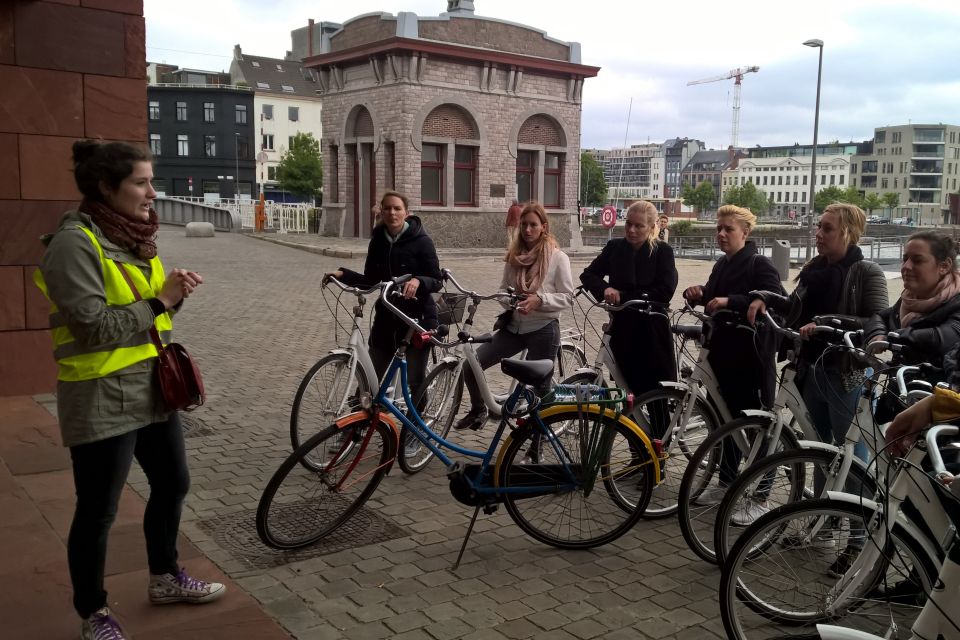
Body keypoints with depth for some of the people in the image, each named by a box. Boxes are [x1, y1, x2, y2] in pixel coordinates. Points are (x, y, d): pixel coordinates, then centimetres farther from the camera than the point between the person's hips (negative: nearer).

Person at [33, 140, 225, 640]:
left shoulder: (133, 237, 10)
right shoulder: (74, 242, -17)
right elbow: (94, 326, -22)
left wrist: (174, 294, -3)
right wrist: (160, 301, -17)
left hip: (153, 387, 9)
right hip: (103, 398, -9)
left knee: (172, 484, 19)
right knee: (98, 510, 5)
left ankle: (165, 578, 39)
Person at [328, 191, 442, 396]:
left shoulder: (421, 241, -11)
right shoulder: (378, 241, 4)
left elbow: (437, 282, -11)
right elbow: (371, 282, 9)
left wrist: (418, 281, -32)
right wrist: (343, 274, -5)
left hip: (417, 317, -5)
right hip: (386, 316, 5)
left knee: (415, 379, 2)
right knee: (372, 376, 8)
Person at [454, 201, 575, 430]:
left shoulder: (557, 257, -7)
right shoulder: (513, 256, 5)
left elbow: (568, 298, -7)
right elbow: (503, 290, 13)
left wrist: (540, 299, -22)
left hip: (543, 329, -4)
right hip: (514, 327, 4)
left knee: (539, 385, 5)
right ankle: (478, 410, 20)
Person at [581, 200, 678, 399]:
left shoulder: (662, 251, -5)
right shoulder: (614, 248, 4)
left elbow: (665, 291, -14)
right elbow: (588, 275, 4)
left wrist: (623, 297, -14)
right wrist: (604, 289, -17)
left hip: (653, 333, -2)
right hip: (623, 331, 3)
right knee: (632, 391, 10)